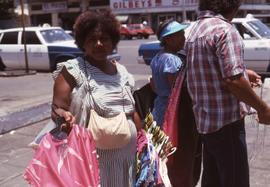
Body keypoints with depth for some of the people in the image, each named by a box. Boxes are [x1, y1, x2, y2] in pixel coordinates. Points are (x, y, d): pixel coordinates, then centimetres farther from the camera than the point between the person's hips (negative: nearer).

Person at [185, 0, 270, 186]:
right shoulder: (224, 29, -17)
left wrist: (241, 72, 27)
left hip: (205, 119, 9)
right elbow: (233, 80, -23)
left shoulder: (195, 29, 12)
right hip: (226, 121, -9)